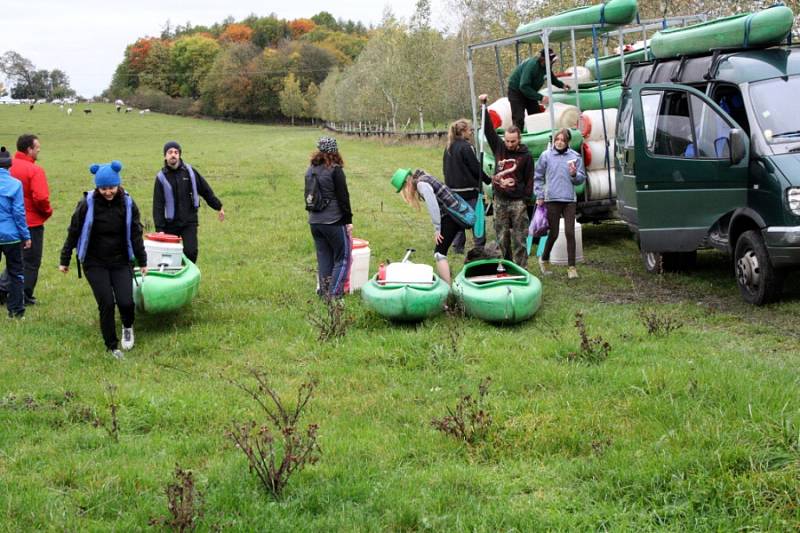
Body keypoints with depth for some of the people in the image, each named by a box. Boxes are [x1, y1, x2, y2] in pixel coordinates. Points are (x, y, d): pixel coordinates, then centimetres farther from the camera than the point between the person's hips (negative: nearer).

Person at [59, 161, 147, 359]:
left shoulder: (127, 203, -5)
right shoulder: (88, 203, -12)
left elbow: (136, 234, 5)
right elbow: (73, 232, -1)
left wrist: (142, 262, 9)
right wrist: (65, 260, 4)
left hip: (121, 262, 1)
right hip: (95, 263, -1)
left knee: (126, 302, -10)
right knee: (106, 304, -6)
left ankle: (127, 327, 25)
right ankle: (112, 346, 12)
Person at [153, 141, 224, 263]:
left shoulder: (190, 171, 2)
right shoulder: (161, 177, -2)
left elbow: (206, 190, 12)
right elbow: (158, 205, -3)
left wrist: (219, 207, 13)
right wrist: (159, 228, -9)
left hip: (190, 222, 0)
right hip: (171, 224, 0)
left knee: (191, 252, -12)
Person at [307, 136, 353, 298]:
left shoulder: (311, 170, 9)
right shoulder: (335, 170, -12)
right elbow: (343, 197, -12)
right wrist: (348, 221, -6)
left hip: (314, 222, 7)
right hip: (334, 222, -7)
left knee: (323, 257, 14)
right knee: (342, 257, 3)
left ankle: (323, 290, 14)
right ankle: (334, 292, -3)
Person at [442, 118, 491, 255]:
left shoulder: (448, 148, 9)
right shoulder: (466, 147, -14)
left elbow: (445, 168, 16)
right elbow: (476, 168, -12)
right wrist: (488, 180, 1)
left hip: (453, 188, 7)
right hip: (469, 190, -7)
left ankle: (457, 246, 13)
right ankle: (479, 246, -1)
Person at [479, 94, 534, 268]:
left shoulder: (526, 155, -2)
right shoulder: (499, 147, 6)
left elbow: (530, 180, 2)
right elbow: (488, 129, 7)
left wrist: (525, 196, -6)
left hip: (517, 202, -3)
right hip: (499, 200, 3)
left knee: (519, 239, -2)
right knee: (502, 238, 7)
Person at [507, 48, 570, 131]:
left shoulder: (546, 66, -11)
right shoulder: (532, 65, -34)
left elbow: (552, 78, 14)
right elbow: (524, 86, -36)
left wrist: (562, 85, -1)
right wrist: (540, 97, -38)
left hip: (530, 92, 8)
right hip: (516, 90, -8)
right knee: (519, 119, -16)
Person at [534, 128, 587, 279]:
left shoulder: (575, 157, 5)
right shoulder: (546, 156, 2)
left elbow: (582, 179, 8)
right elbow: (538, 177, 9)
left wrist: (574, 174, -13)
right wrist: (539, 195, 3)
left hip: (569, 200, 1)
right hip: (551, 199, -1)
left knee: (570, 233, -2)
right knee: (554, 234, 4)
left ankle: (571, 267, 1)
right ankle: (544, 259, 27)